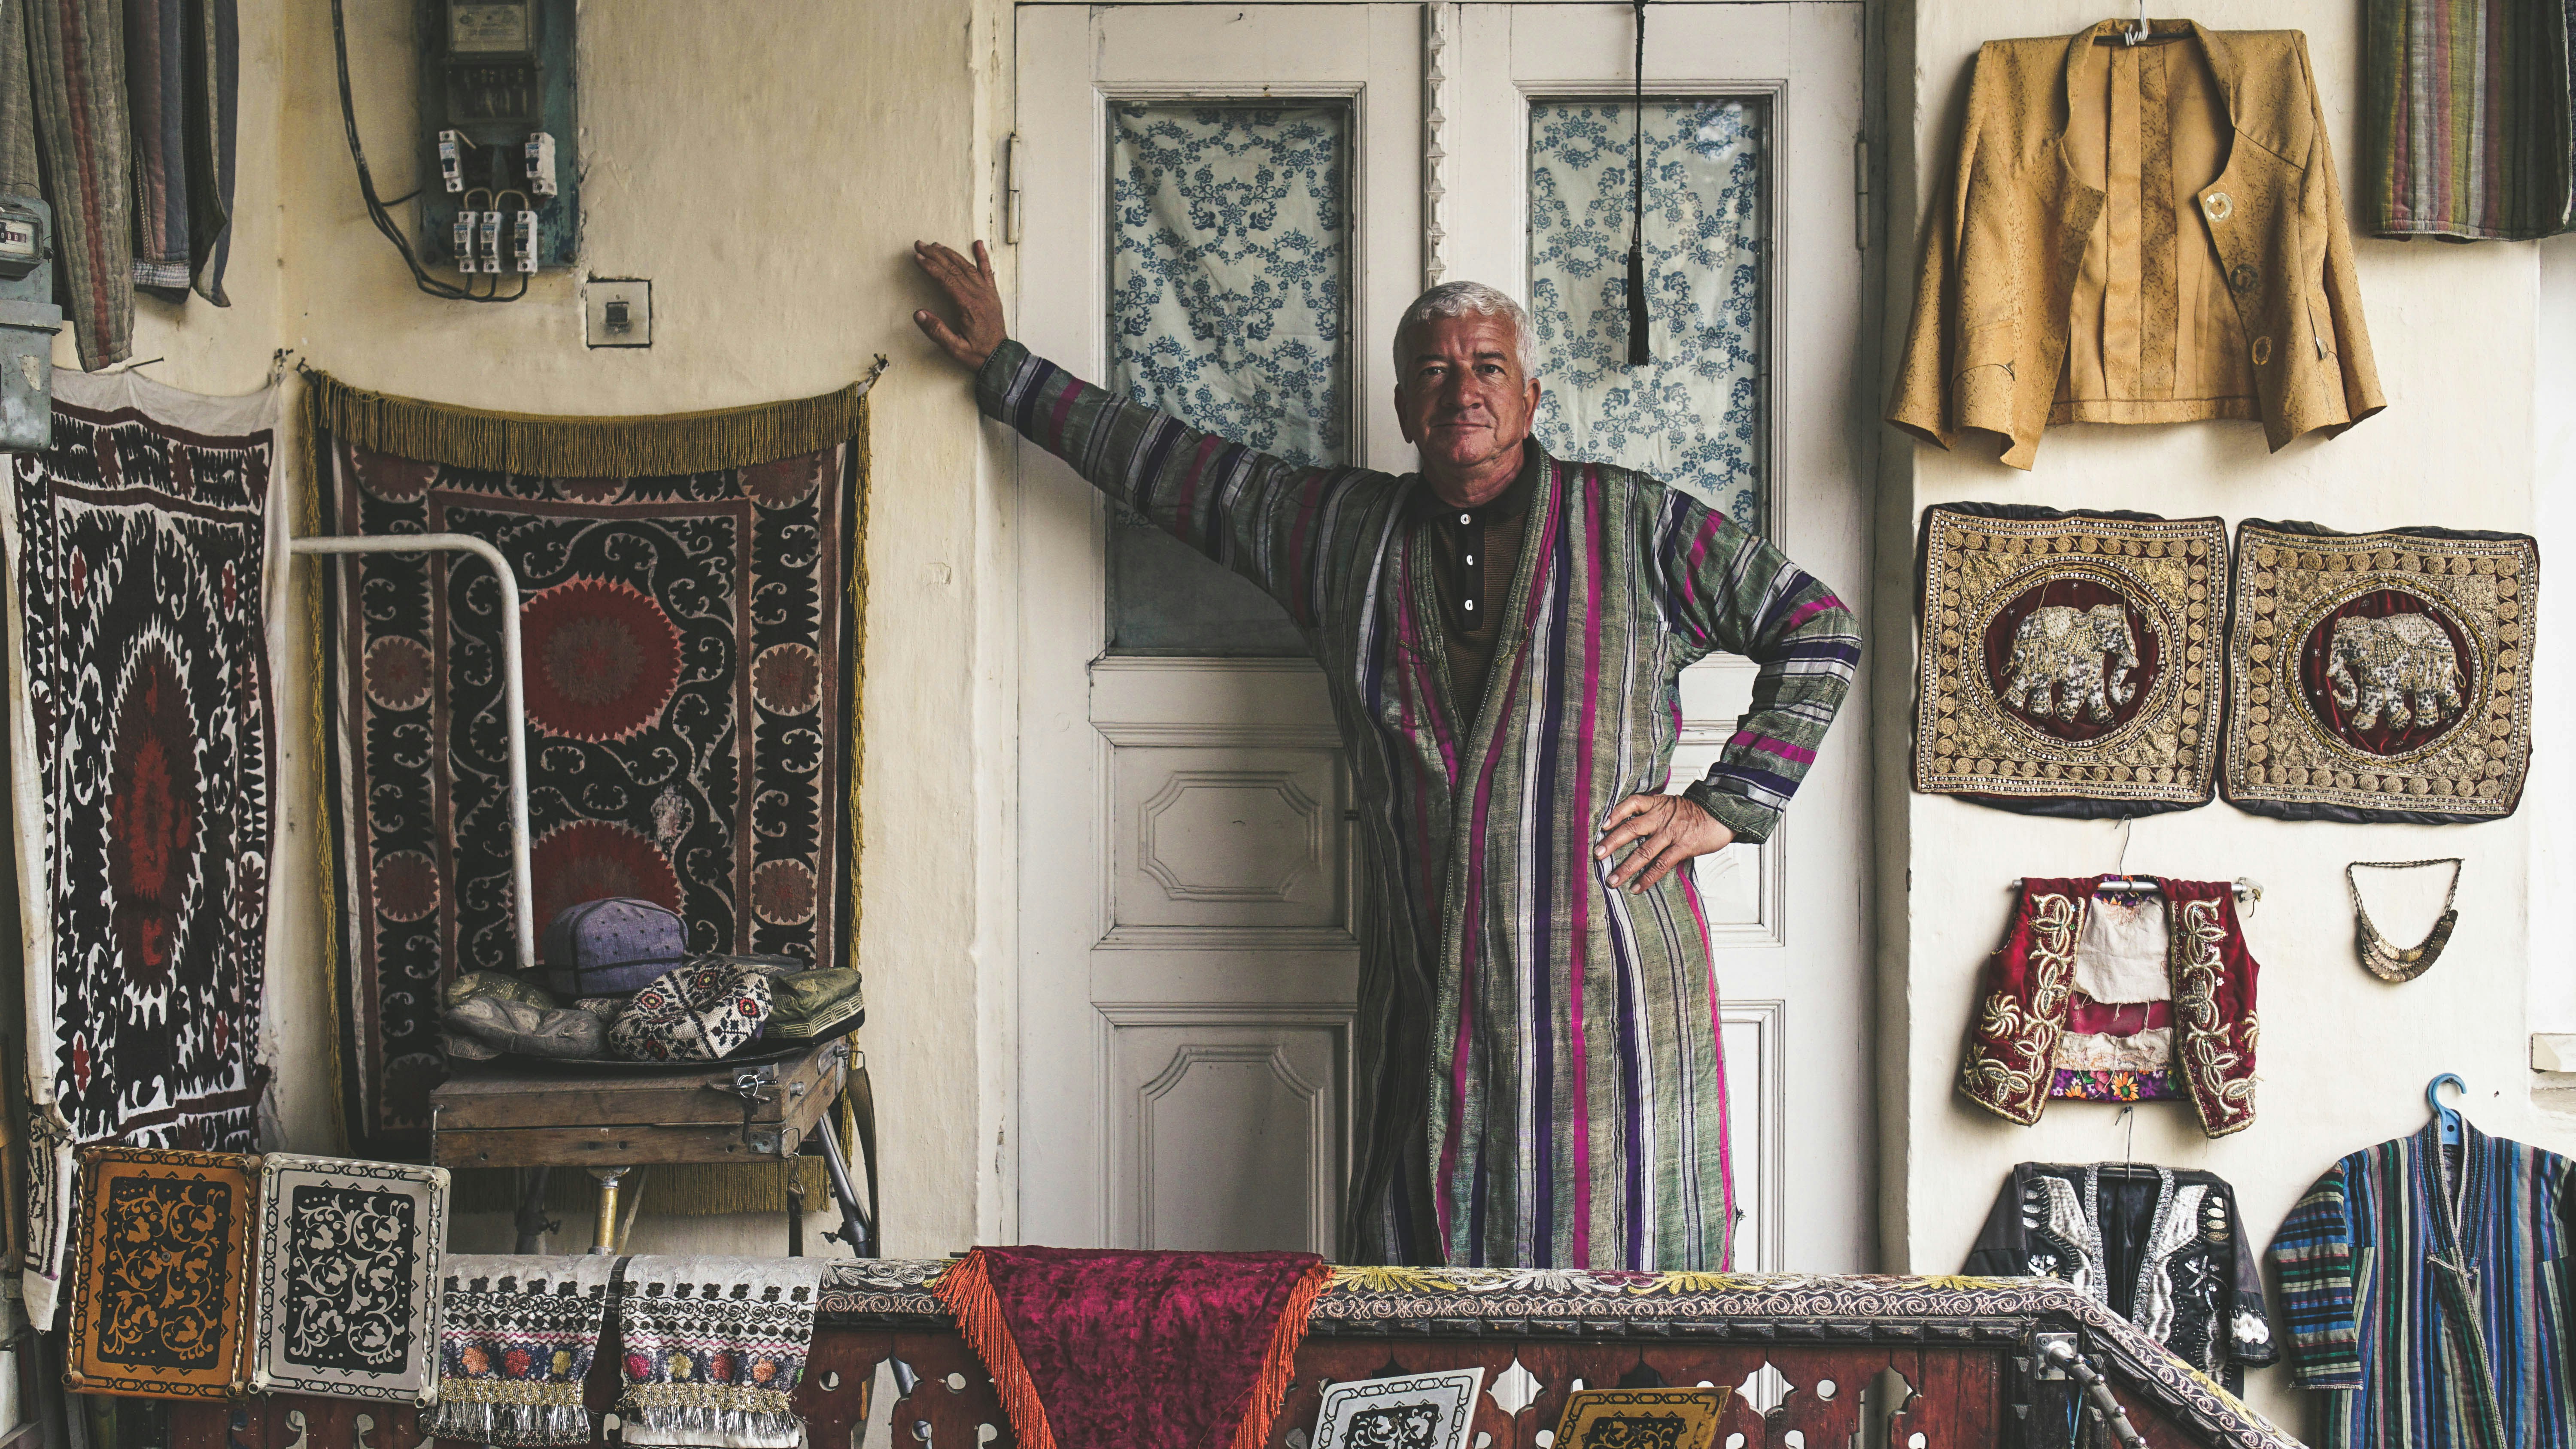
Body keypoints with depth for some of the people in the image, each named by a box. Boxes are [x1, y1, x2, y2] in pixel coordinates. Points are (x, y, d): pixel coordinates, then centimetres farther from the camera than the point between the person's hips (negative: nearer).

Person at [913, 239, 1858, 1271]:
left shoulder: (1635, 526, 4)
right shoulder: (1342, 533, 12)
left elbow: (1819, 631, 8)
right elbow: (1164, 465, 21)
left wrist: (1726, 805, 0)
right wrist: (1001, 367, 25)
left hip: (1610, 992, -3)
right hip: (1424, 1013, 3)